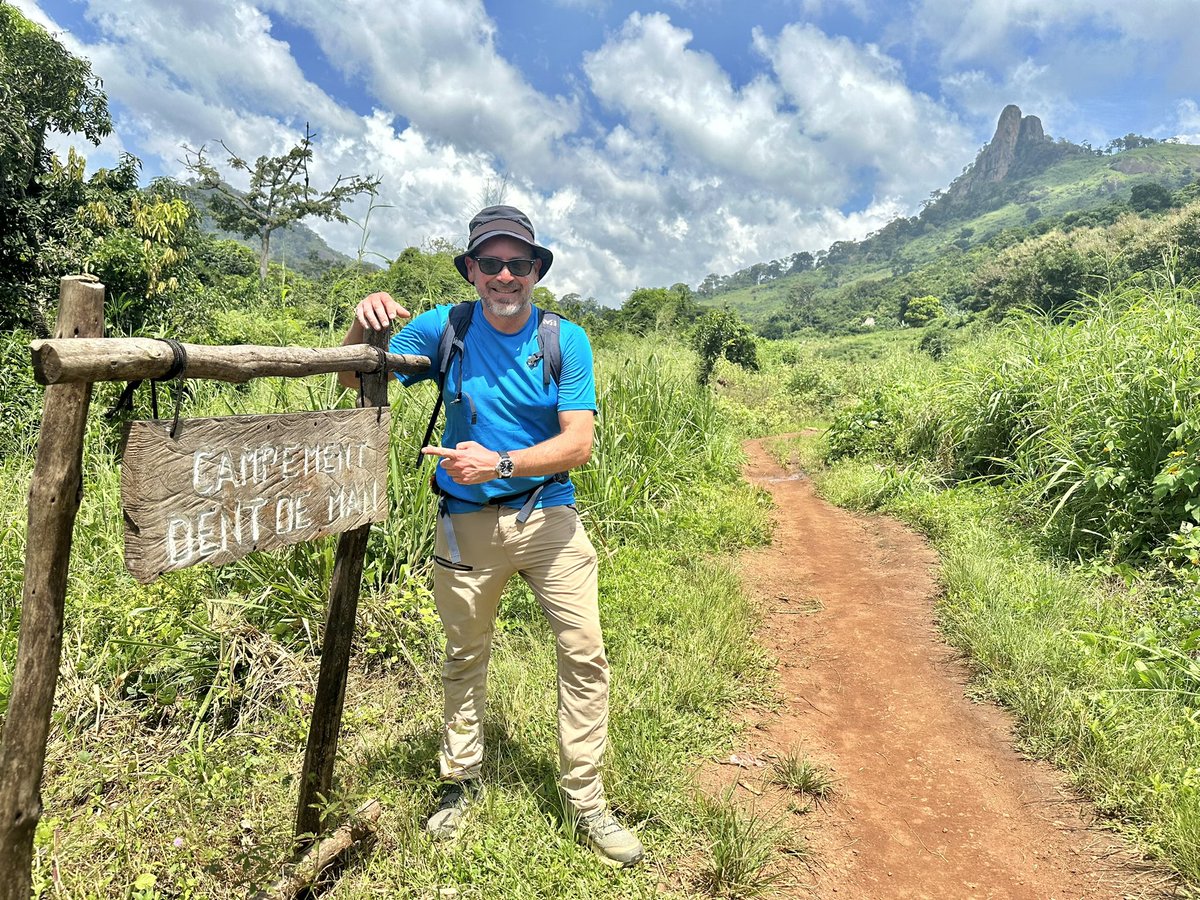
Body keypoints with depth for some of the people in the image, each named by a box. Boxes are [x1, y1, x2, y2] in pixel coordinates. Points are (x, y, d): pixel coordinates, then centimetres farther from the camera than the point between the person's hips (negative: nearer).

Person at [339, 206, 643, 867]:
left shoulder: (565, 340, -5)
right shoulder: (444, 328, -3)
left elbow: (578, 443, -13)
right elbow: (356, 382, -1)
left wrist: (499, 463, -26)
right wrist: (363, 325, -21)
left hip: (547, 515, 0)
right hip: (466, 522, 1)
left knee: (584, 653, -2)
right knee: (463, 657, 15)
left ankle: (586, 801, 17)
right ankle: (460, 781, 37)